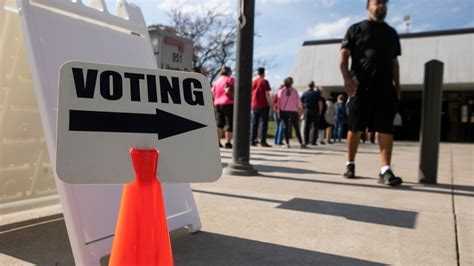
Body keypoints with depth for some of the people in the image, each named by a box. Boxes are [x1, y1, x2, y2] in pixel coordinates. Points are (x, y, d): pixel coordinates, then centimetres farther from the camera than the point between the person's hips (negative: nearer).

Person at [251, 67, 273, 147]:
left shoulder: (253, 82, 12)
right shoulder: (264, 81, -4)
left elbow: (250, 94, 13)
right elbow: (267, 94, -10)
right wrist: (270, 103, -4)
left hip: (254, 106, 5)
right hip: (264, 106, -5)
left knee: (254, 124, 8)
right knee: (263, 123, -3)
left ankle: (252, 140, 7)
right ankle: (263, 141, -6)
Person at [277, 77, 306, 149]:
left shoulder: (281, 91, 2)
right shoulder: (294, 91, -1)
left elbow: (279, 102, 2)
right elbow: (298, 102, -2)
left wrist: (279, 111, 8)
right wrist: (299, 111, 5)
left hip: (284, 111, 1)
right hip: (293, 111, -1)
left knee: (286, 127, 6)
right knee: (296, 128, 1)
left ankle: (287, 143, 0)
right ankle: (301, 143, -3)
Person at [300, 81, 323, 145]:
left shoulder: (304, 94, 7)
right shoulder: (316, 94, -3)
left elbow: (301, 104, 7)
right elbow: (320, 104, -7)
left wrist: (303, 111, 14)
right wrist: (320, 112, 4)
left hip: (306, 111, 3)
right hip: (314, 111, -3)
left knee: (306, 126, 6)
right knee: (314, 126, 0)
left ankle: (306, 141, 6)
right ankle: (313, 141, -4)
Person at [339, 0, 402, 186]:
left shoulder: (391, 33, 22)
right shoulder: (356, 29, 9)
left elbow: (394, 62, 23)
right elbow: (344, 56, 0)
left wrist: (397, 85, 12)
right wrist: (347, 78, -16)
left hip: (385, 88, 4)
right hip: (361, 87, -3)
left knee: (386, 129, -7)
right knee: (355, 128, 2)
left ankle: (385, 170, -11)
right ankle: (350, 164, 16)